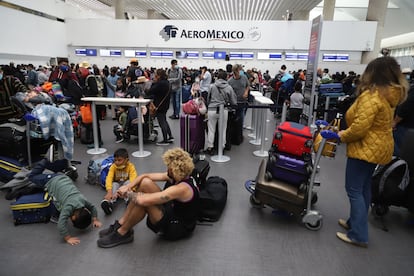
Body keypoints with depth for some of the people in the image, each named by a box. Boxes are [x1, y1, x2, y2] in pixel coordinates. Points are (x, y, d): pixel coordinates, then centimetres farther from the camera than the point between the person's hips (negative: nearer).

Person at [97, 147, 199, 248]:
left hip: (179, 228, -8)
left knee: (143, 201, -29)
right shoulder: (177, 176, -7)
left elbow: (142, 200, -37)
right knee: (146, 182, -8)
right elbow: (145, 176, -2)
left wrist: (127, 193, -18)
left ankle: (122, 233, -2)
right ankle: (120, 224, 2)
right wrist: (128, 187, -17)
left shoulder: (182, 188, -34)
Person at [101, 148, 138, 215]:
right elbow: (109, 179, -30)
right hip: (117, 184, 1)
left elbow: (133, 179, -32)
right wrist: (109, 192, -47)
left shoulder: (130, 166, -20)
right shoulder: (113, 167, -16)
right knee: (114, 184, -31)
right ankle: (110, 202, -53)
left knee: (128, 182, -32)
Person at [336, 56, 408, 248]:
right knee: (364, 187, 19)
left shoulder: (371, 96, -22)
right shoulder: (389, 95, 10)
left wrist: (343, 136, -8)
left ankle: (358, 235, 4)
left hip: (365, 148, -10)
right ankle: (356, 221, 33)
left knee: (354, 189, -3)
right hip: (378, 147, 10)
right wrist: (346, 131, 11)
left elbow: (359, 128, -27)